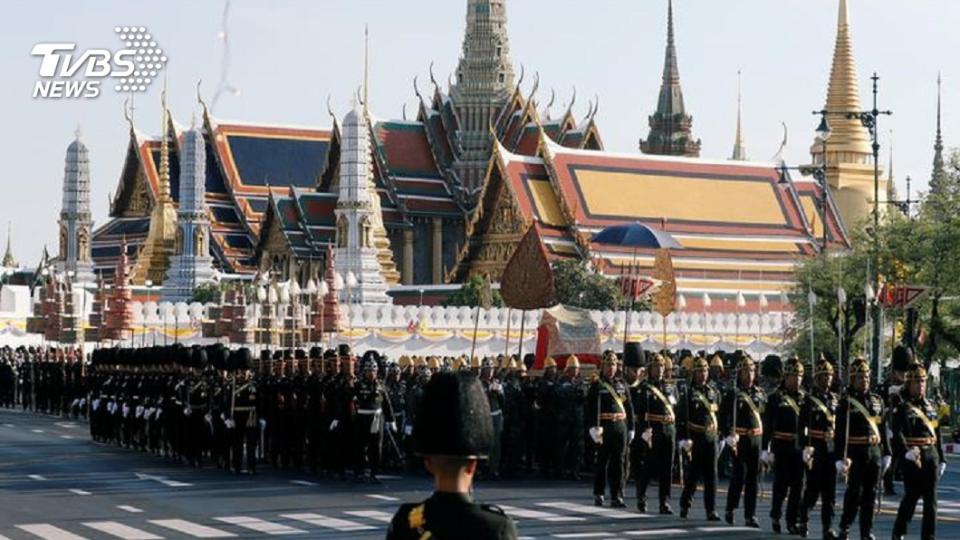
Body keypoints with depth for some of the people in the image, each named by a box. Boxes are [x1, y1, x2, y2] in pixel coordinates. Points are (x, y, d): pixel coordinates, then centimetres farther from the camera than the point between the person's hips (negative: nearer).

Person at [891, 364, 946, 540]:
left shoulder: (930, 406, 14)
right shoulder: (902, 407, -6)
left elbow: (937, 434, 18)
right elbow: (898, 433, -18)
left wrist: (942, 459, 15)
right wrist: (907, 452, -34)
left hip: (931, 457, 5)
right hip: (913, 458, -5)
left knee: (931, 499, 3)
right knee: (911, 496, 1)